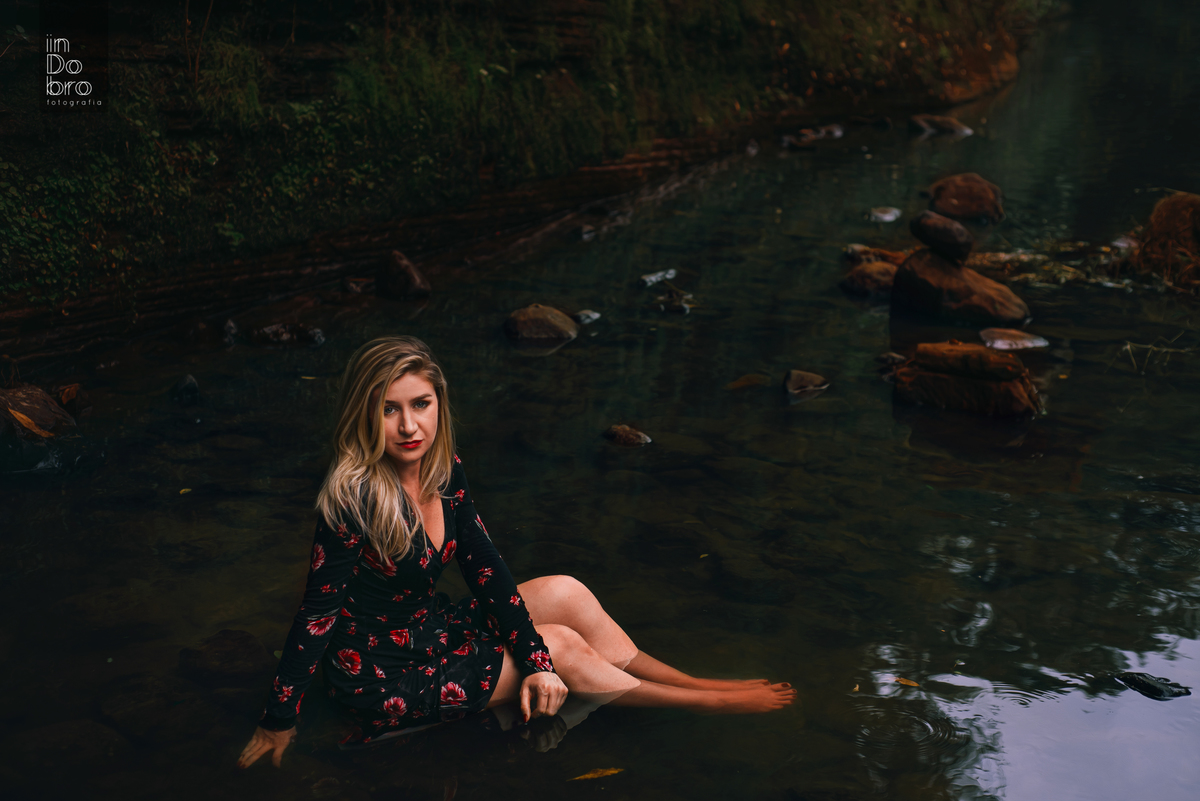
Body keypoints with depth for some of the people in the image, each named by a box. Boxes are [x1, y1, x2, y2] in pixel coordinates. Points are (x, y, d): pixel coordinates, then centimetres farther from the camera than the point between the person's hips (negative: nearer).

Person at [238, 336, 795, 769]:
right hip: (379, 675, -7)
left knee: (566, 594, -2)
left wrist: (534, 662, -8)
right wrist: (279, 723, -18)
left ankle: (695, 683, 12)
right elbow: (317, 613, -26)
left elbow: (484, 568, -3)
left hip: (423, 630, 7)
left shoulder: (444, 471, -7)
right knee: (563, 647, -8)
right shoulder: (353, 498, -30)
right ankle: (707, 701, 11)